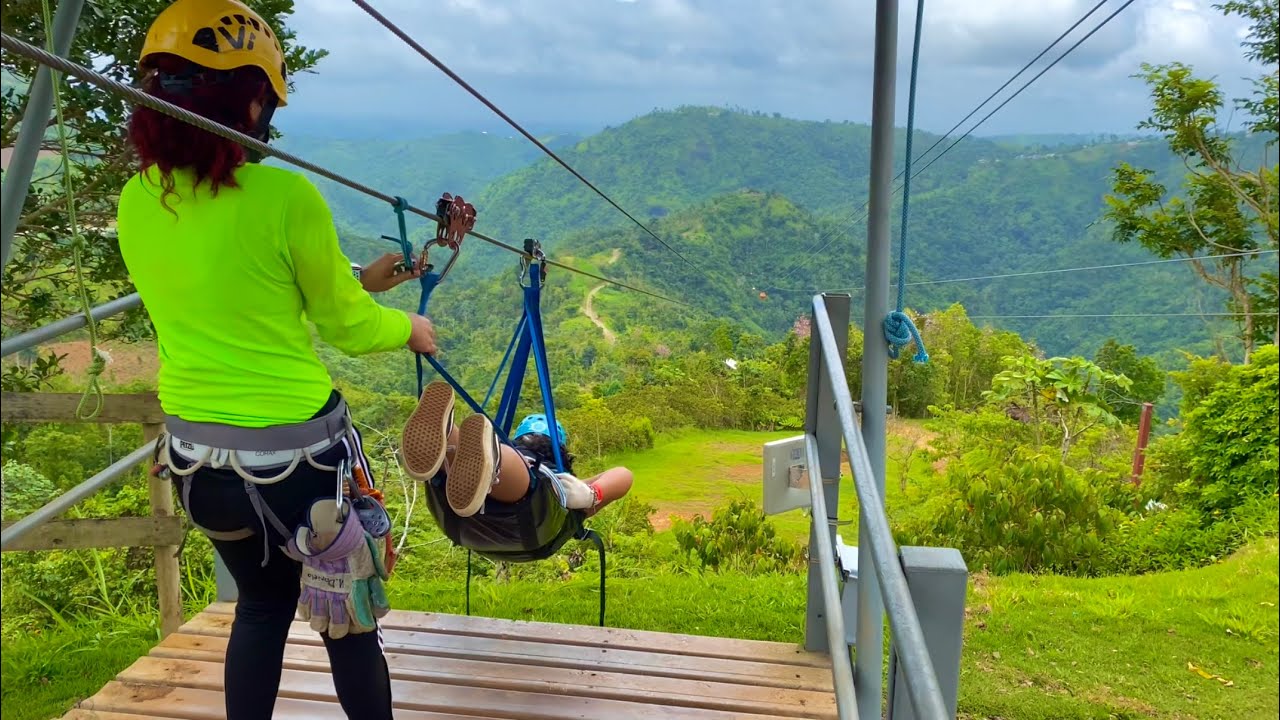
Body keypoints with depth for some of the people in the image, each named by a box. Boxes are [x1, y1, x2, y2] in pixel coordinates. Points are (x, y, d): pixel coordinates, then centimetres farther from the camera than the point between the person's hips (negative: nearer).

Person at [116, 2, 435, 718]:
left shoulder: (136, 201, -1)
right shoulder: (285, 196, -20)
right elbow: (347, 328, -7)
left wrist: (360, 280, 16)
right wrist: (410, 329, 13)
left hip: (196, 452, 6)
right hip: (297, 451, -6)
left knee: (263, 604, 26)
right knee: (349, 623, 15)